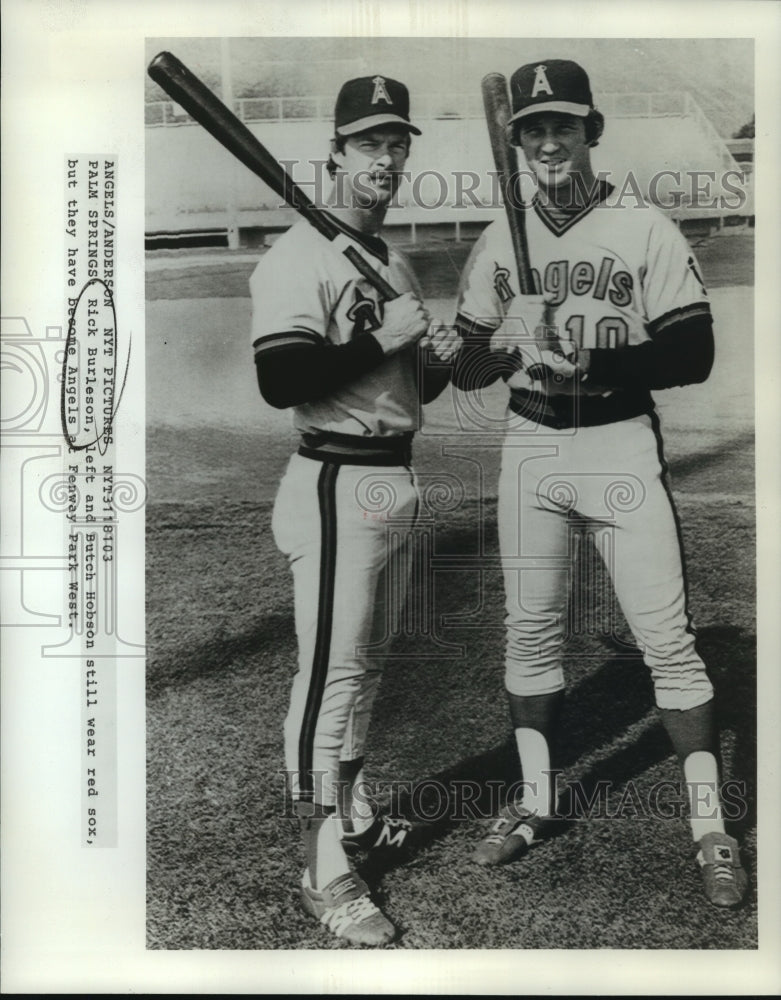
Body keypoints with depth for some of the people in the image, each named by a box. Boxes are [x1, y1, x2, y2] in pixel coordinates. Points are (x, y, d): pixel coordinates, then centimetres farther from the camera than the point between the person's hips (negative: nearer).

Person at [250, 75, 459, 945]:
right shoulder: (300, 257, -11)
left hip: (396, 480, 9)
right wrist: (382, 339, -21)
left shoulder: (393, 262, 18)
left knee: (362, 664, 19)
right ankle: (324, 870, 7)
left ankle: (352, 813, 36)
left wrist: (437, 359, 2)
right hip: (338, 485, -9)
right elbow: (280, 381, -23)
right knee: (331, 672, -4)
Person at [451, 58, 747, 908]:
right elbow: (466, 368, 8)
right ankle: (536, 800, 27)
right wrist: (513, 346, -14)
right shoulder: (498, 242, 9)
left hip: (622, 446, -3)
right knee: (529, 631, 10)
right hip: (529, 449, 4)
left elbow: (693, 355, -8)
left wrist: (591, 363, -21)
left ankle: (710, 825, 11)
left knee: (666, 637, -3)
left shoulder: (646, 231, -2)